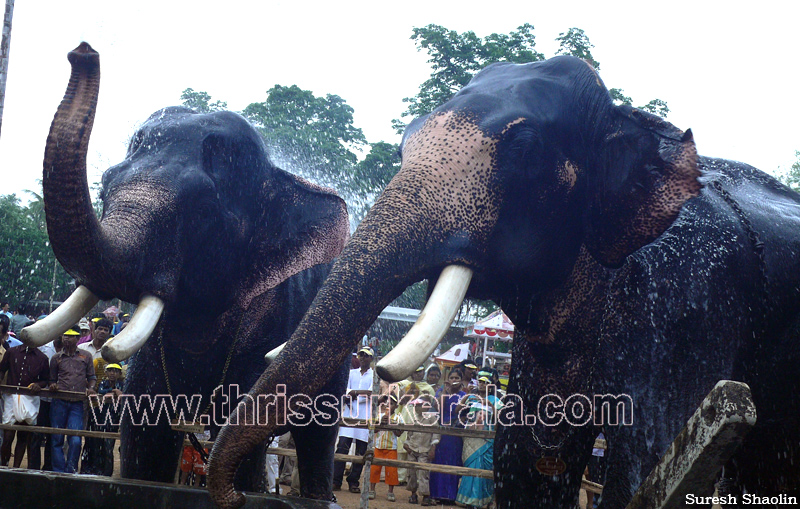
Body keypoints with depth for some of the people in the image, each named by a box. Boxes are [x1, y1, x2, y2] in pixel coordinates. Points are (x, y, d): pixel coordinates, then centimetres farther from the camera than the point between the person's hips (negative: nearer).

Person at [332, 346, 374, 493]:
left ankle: (354, 482, 6)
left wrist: (354, 393, -10)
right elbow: (345, 391, 7)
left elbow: (371, 393, -6)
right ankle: (336, 481, -6)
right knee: (342, 446, -8)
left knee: (361, 450, -1)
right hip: (349, 413, 1)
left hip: (365, 416, -1)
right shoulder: (351, 373, 17)